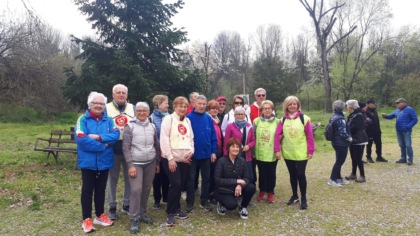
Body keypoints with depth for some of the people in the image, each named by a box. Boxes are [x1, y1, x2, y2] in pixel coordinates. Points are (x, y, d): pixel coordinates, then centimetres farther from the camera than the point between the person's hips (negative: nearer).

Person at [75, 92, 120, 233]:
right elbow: (81, 139, -19)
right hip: (88, 162, -4)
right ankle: (87, 219, 17)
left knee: (101, 189, 15)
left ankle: (99, 215, 30)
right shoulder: (83, 120, -7)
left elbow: (115, 135, -10)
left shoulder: (108, 120, 5)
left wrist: (98, 137, -23)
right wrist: (102, 146, -16)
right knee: (87, 189, 6)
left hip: (104, 162, 4)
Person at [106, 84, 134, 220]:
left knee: (129, 178, 10)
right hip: (113, 149, -2)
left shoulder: (133, 108, 9)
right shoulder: (106, 108, 2)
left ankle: (127, 204, 26)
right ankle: (112, 207, 21)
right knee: (112, 179, 8)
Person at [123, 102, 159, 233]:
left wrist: (157, 162, 14)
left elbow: (156, 146, 14)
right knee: (136, 189, -8)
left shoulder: (152, 127, 7)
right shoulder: (130, 126, -6)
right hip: (136, 163, -4)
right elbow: (126, 147, -8)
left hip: (150, 163, 4)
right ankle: (134, 218, 5)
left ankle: (142, 213, 26)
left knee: (146, 189, 9)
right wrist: (130, 165, -13)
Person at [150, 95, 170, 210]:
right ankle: (157, 200, 21)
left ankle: (165, 197, 27)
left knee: (166, 176, 12)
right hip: (157, 153, -3)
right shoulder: (152, 118, -7)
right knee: (157, 177, 8)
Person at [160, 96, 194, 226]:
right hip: (171, 159, -6)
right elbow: (164, 139, -12)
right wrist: (170, 158, -16)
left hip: (185, 159, 6)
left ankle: (176, 209, 26)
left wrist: (191, 151, -1)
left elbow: (191, 138, 17)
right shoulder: (168, 119, -6)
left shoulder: (187, 120, 14)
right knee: (175, 184, -10)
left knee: (180, 185, 10)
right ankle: (171, 213, 5)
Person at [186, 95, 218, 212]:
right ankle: (190, 202, 21)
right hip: (192, 154, -4)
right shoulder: (189, 118, -11)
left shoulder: (208, 118, 0)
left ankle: (204, 201, 27)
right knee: (191, 179, 8)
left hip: (206, 154, 4)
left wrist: (214, 151, -1)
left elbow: (213, 136, 3)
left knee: (206, 178, 13)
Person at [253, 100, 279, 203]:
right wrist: (253, 148, 2)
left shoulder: (277, 121, 0)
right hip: (260, 153, 1)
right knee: (262, 173, 12)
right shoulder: (257, 121, 2)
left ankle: (270, 192, 25)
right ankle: (262, 191, 29)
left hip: (272, 153, -1)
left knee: (271, 173, 8)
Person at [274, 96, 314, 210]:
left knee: (300, 174, -2)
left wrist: (310, 151, -8)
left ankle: (303, 198, 16)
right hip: (287, 153, 3)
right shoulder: (283, 120, 3)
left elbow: (310, 136, -6)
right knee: (292, 174, 14)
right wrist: (277, 150, -8)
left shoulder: (304, 118, -6)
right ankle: (295, 196, 29)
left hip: (301, 153, -3)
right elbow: (277, 136, -1)